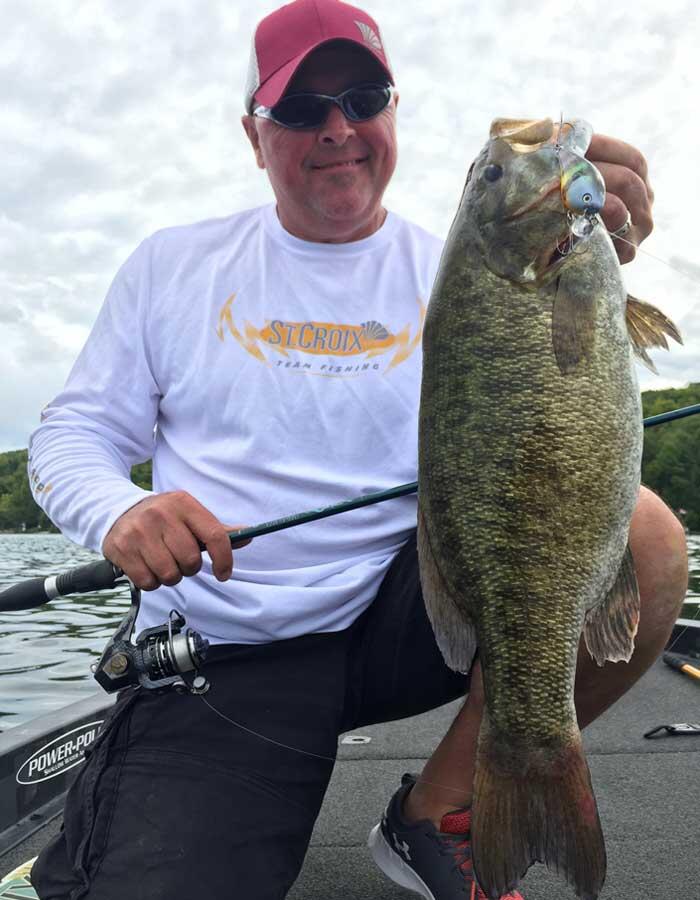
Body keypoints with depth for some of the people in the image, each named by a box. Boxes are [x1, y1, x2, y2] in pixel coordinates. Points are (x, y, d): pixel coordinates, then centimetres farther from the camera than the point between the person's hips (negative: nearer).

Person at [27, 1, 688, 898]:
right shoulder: (172, 265, 7)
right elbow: (73, 433, 8)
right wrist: (119, 514, -16)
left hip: (409, 612, 2)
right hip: (222, 656, 0)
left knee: (642, 535, -21)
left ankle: (436, 818, -1)